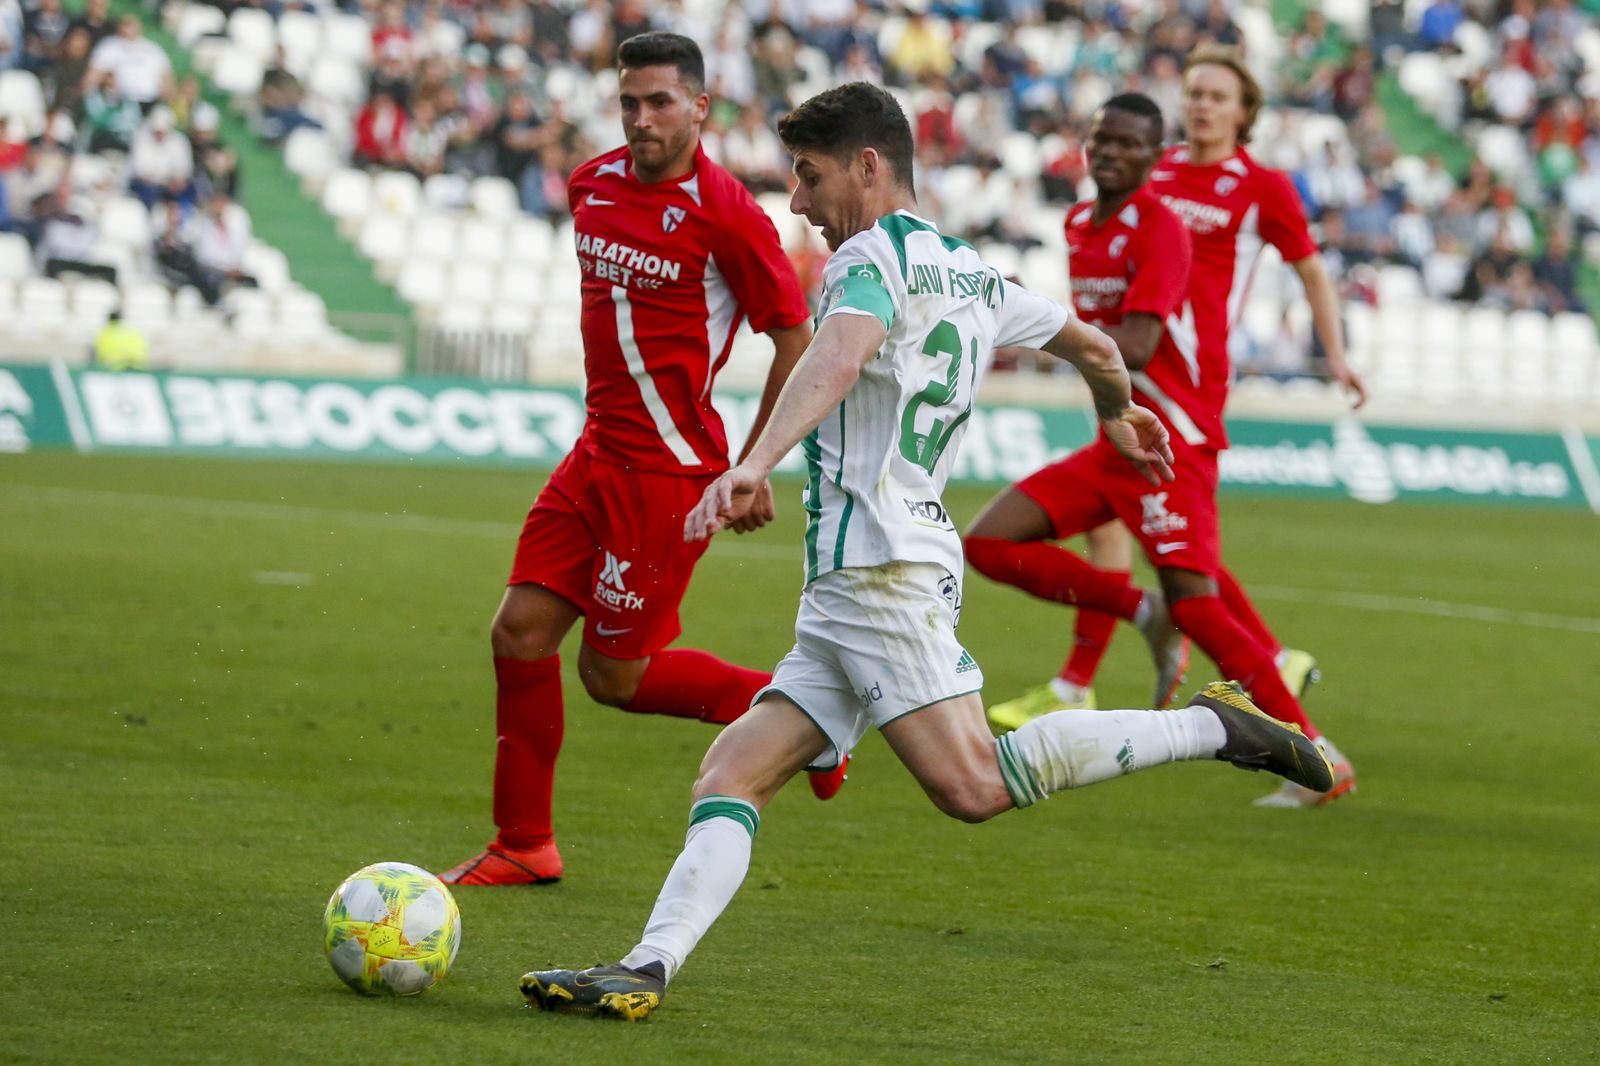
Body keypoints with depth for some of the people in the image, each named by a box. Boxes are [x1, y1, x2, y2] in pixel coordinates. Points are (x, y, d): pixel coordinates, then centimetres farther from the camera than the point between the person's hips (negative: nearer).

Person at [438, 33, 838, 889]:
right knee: (520, 633, 1)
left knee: (614, 674, -3)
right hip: (598, 452, 7)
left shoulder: (724, 212, -15)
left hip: (669, 467, -7)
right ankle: (524, 844, 12)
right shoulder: (592, 185, 7)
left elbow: (796, 338, -10)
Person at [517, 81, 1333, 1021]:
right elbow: (1095, 348, 34)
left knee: (972, 785, -20)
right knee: (734, 771, 1)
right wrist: (1121, 416, 56)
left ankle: (1206, 729, -13)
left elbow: (837, 359, -28)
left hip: (881, 566, -10)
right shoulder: (972, 272, 21)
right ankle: (648, 970, -11)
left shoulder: (874, 255, -6)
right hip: (846, 592, 10)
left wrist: (754, 466, -42)